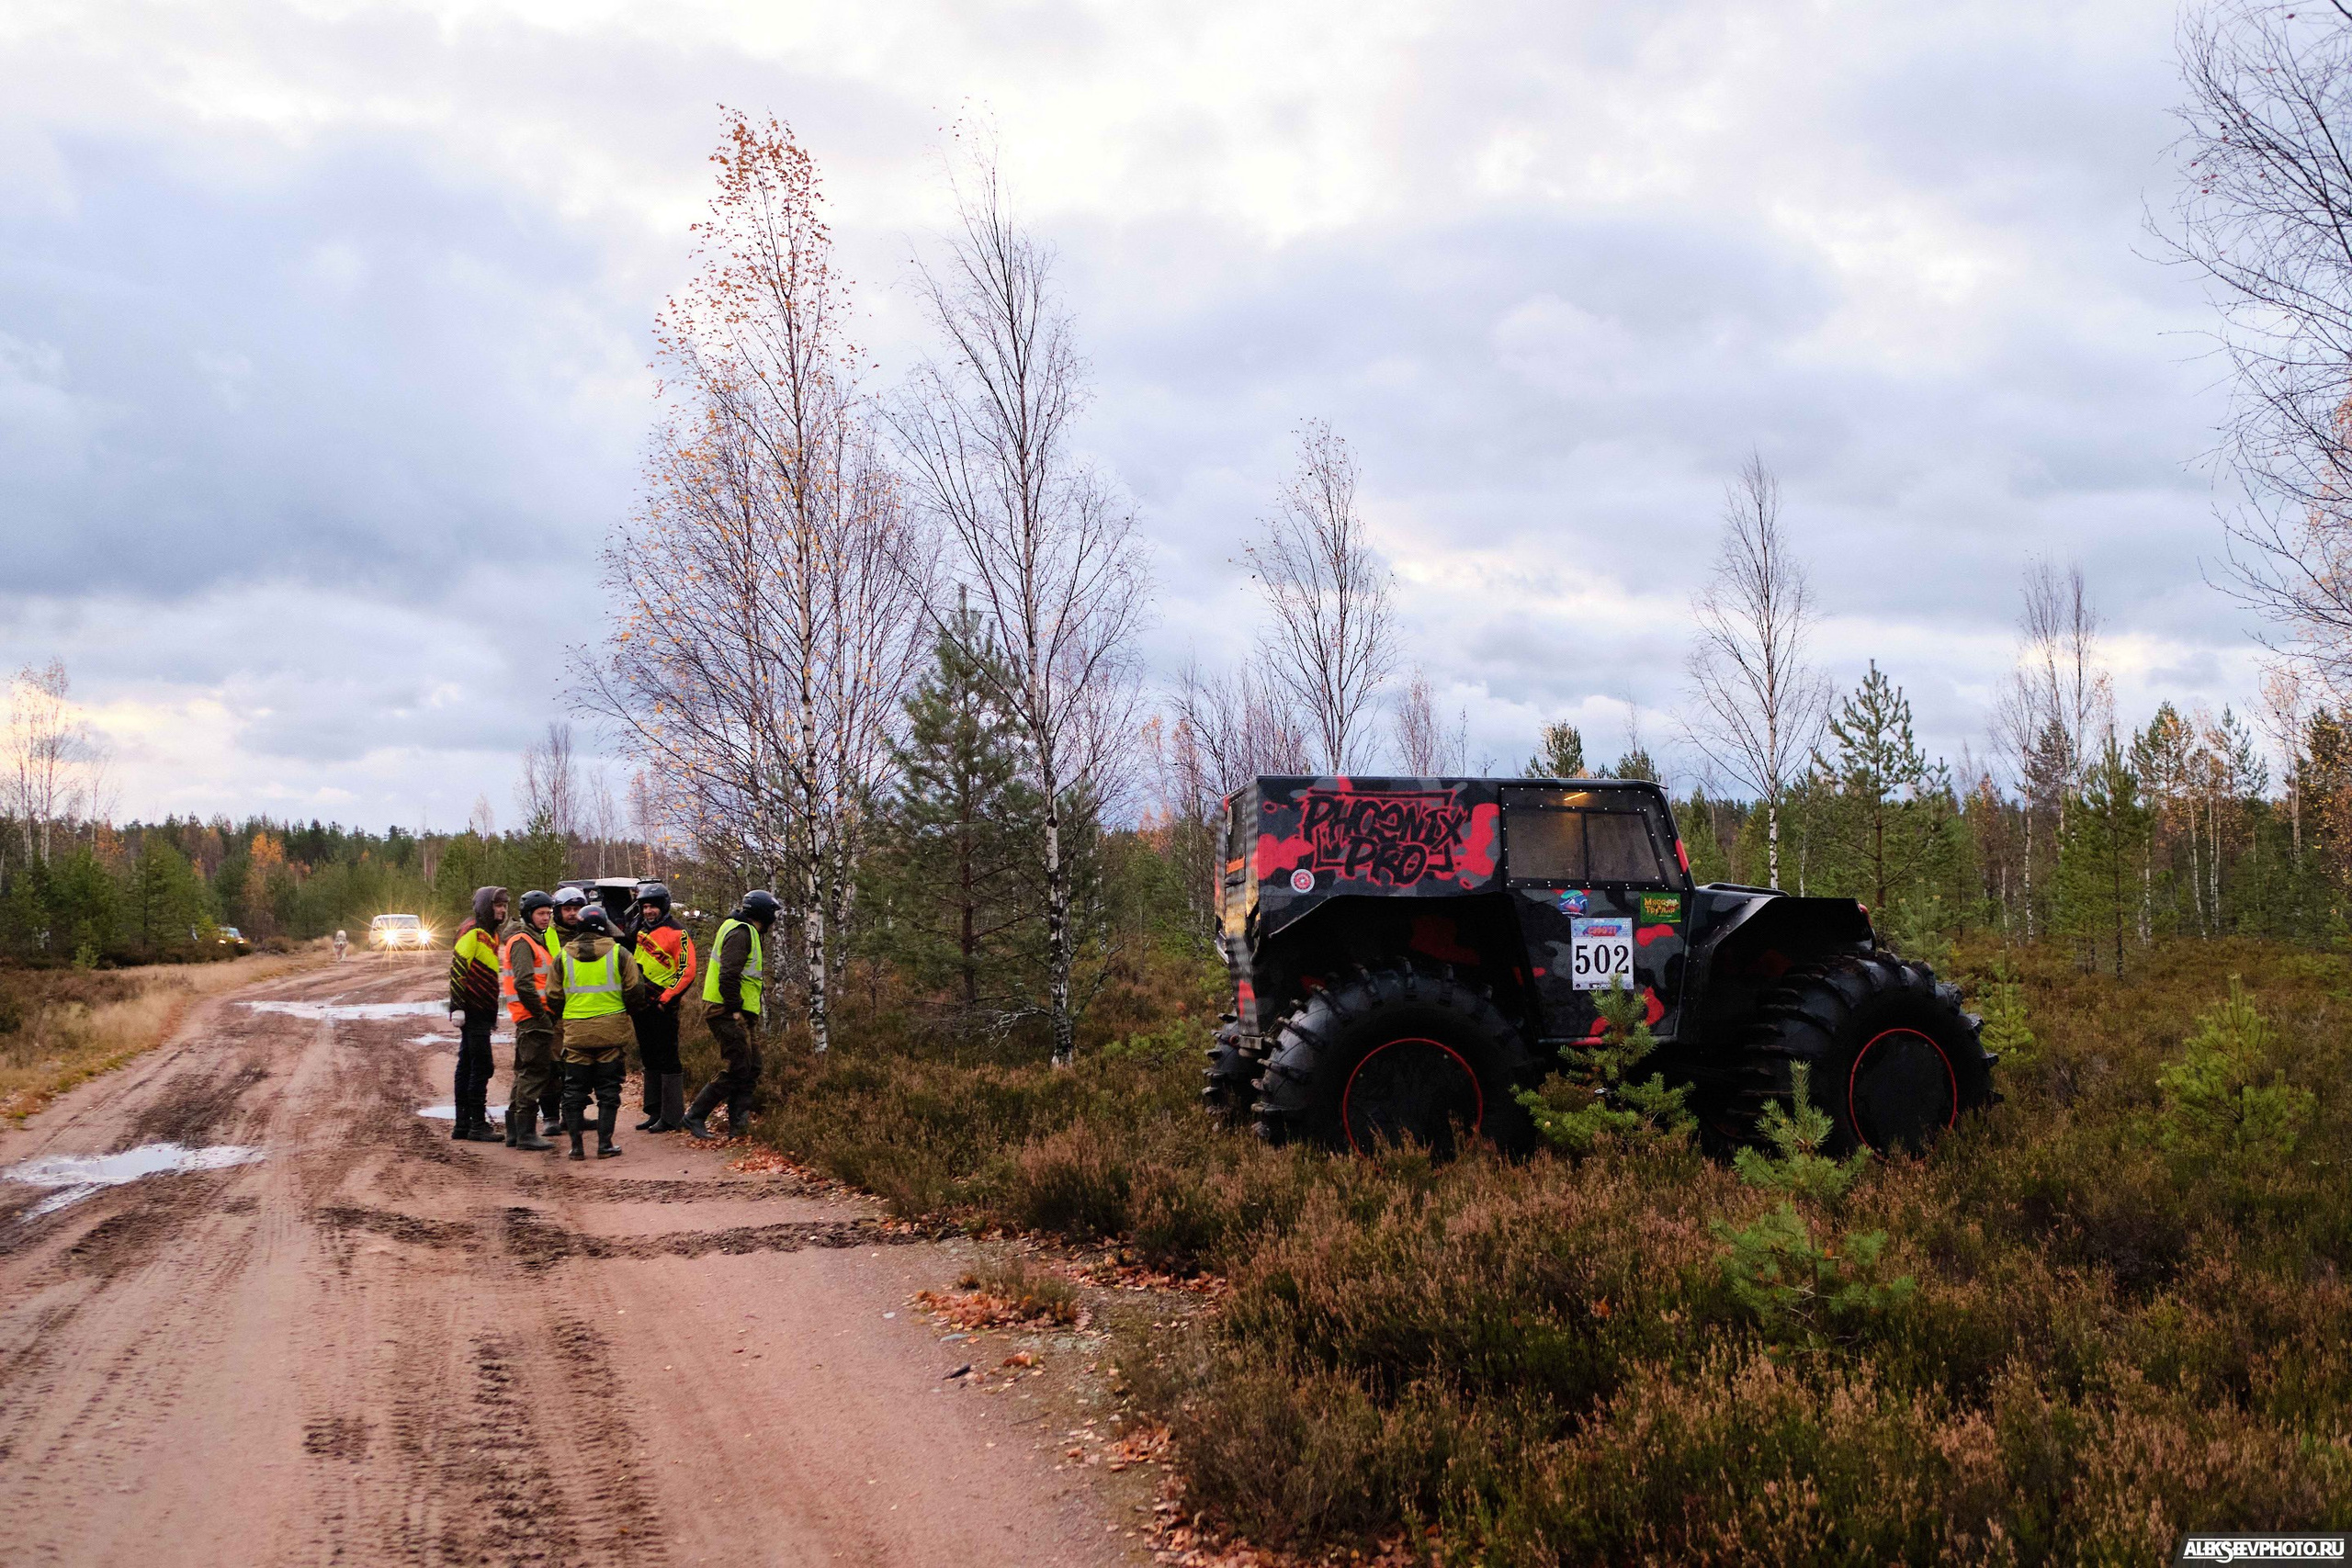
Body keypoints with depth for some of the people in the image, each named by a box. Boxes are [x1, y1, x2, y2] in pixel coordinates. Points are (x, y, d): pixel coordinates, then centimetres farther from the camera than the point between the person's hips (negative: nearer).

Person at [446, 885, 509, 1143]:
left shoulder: (490, 933, 18)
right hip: (473, 1012, -10)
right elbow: (458, 968, -18)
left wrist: (492, 1012, 24)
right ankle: (477, 1124, -3)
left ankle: (463, 1124, 18)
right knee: (481, 1067, -7)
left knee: (468, 1066, 13)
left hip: (481, 1012, 10)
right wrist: (458, 1006, -21)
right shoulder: (472, 932, -12)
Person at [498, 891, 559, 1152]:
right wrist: (542, 1013, -18)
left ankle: (514, 1131, 22)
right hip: (532, 1018, -11)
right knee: (534, 1073, -9)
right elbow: (523, 984, -22)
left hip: (534, 1018, 11)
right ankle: (526, 1133, -7)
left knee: (525, 1073, 15)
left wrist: (546, 1013, 16)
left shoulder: (535, 939, 21)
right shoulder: (522, 942, -12)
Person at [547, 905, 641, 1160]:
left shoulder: (563, 957, 2)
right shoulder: (619, 953, -4)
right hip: (611, 1031, -1)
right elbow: (634, 990, -4)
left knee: (574, 1091, 10)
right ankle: (605, 1144, 5)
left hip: (575, 1033, 1)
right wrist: (625, 1012, 15)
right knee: (608, 1089, 7)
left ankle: (576, 1145, 8)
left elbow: (553, 997, 6)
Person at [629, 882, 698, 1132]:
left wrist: (665, 1000, -18)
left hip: (663, 1007, -8)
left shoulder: (677, 934, -9)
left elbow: (686, 972, -15)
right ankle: (655, 1112, 20)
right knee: (649, 1061, 13)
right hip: (641, 1006, 8)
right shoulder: (640, 931, 14)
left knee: (667, 1061, -6)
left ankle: (673, 1116, -3)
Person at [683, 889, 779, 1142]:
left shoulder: (746, 932, 19)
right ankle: (695, 1117, -1)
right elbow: (729, 975, -24)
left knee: (750, 1070, 11)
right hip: (729, 1014, -11)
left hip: (742, 1015, 11)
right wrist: (734, 1009, -21)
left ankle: (738, 1125, 14)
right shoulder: (741, 933, -15)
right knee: (735, 1071, -9)